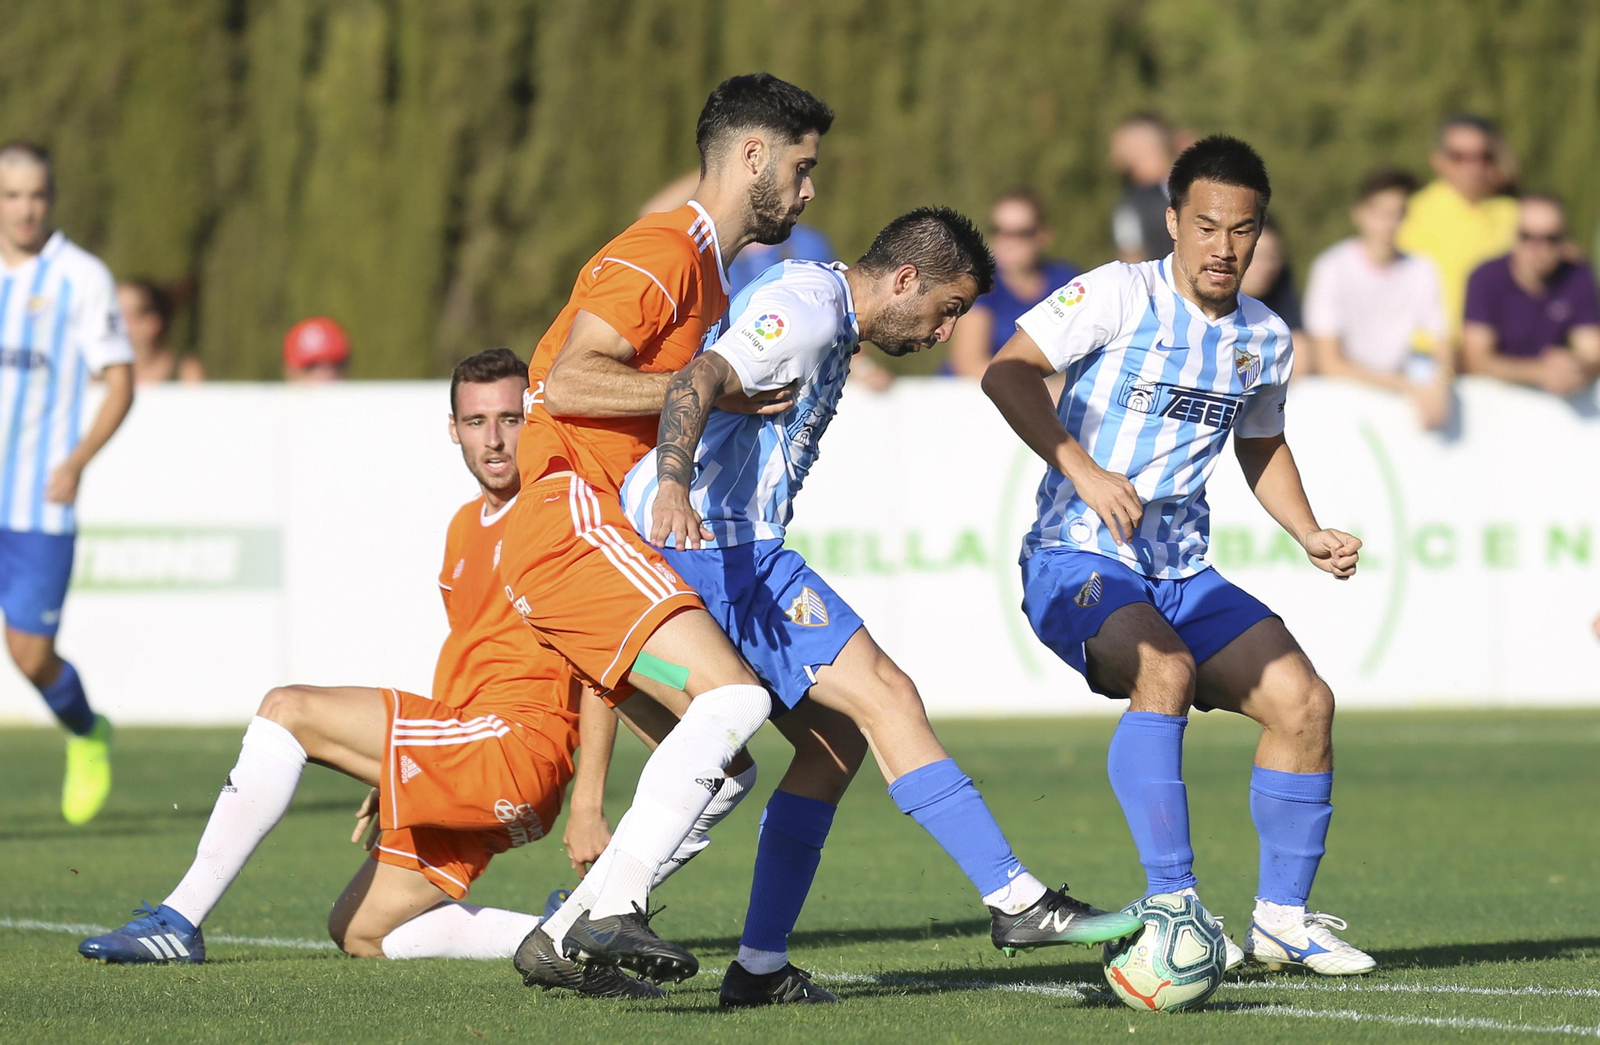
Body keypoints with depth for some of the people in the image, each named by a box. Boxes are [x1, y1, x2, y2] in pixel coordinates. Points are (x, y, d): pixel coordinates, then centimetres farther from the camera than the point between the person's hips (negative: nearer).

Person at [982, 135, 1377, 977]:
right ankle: (1171, 906, -28)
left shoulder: (1266, 340, 9)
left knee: (1304, 700, -8)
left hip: (1183, 574, 6)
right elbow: (1007, 373, -15)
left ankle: (1281, 916, 6)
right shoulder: (1120, 294, -9)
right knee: (1166, 671, -33)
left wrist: (1309, 536, 11)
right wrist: (1083, 470, -26)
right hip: (1075, 561, -6)